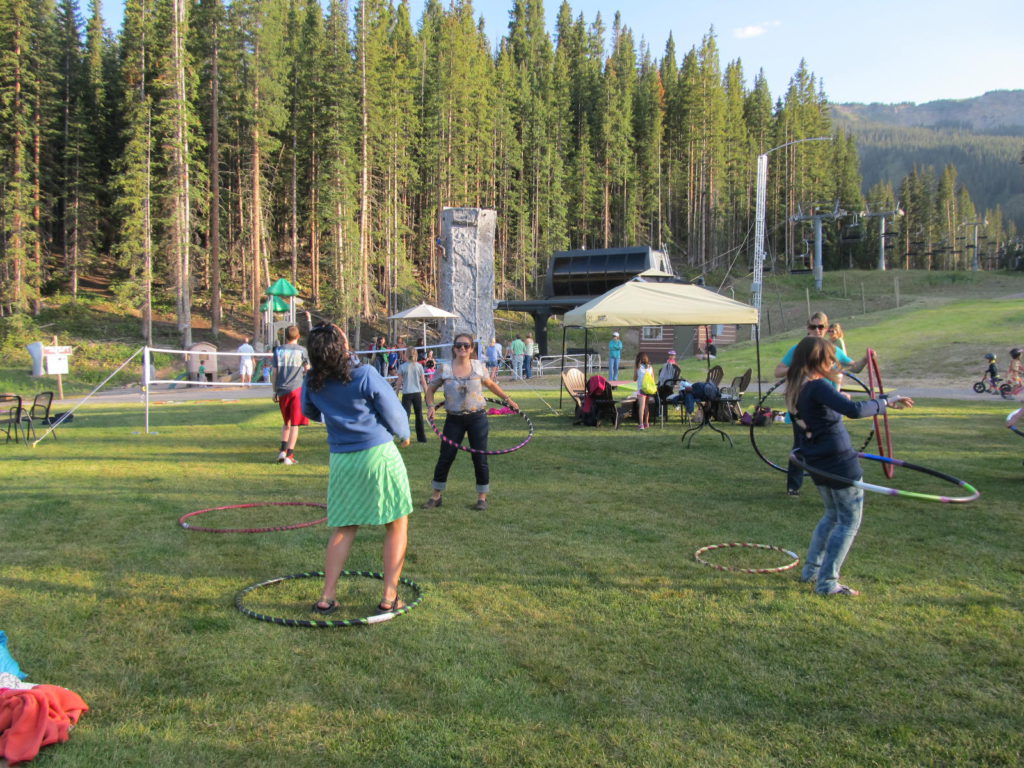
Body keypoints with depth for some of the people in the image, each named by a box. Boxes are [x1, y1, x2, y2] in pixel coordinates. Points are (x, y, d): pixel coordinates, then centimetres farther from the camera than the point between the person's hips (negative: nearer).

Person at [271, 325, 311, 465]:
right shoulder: (302, 350, -1)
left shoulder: (278, 350, 5)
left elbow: (275, 373, 5)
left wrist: (275, 391, 12)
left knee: (286, 423, 18)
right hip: (297, 389, -3)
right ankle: (289, 455, -1)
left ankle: (283, 451, 6)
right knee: (295, 424, 1)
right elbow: (307, 369, 5)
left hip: (282, 390, 3)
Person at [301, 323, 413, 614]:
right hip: (378, 454, -4)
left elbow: (310, 412, 19)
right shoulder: (365, 375, -15)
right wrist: (404, 435, 15)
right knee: (397, 525, 9)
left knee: (342, 529, 17)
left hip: (341, 459, 5)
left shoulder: (313, 382, -1)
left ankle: (327, 596, 15)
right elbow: (394, 414, -6)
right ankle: (389, 596, 8)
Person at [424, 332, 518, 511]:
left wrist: (507, 399, 19)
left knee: (480, 458, 3)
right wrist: (430, 406, -9)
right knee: (445, 457, 1)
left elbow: (491, 385, 19)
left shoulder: (479, 366, 1)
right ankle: (436, 496, 17)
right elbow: (431, 389, 8)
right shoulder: (444, 368, -3)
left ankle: (482, 496, 18)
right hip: (454, 420, -1)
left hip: (477, 418, 1)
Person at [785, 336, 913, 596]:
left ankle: (811, 570, 28)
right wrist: (885, 402, -21)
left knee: (833, 515, 24)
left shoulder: (794, 390, 6)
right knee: (849, 522, 3)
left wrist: (837, 399, 22)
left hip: (816, 461, 9)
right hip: (839, 461, -9)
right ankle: (827, 582, 4)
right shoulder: (818, 386, -21)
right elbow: (854, 410, -33)